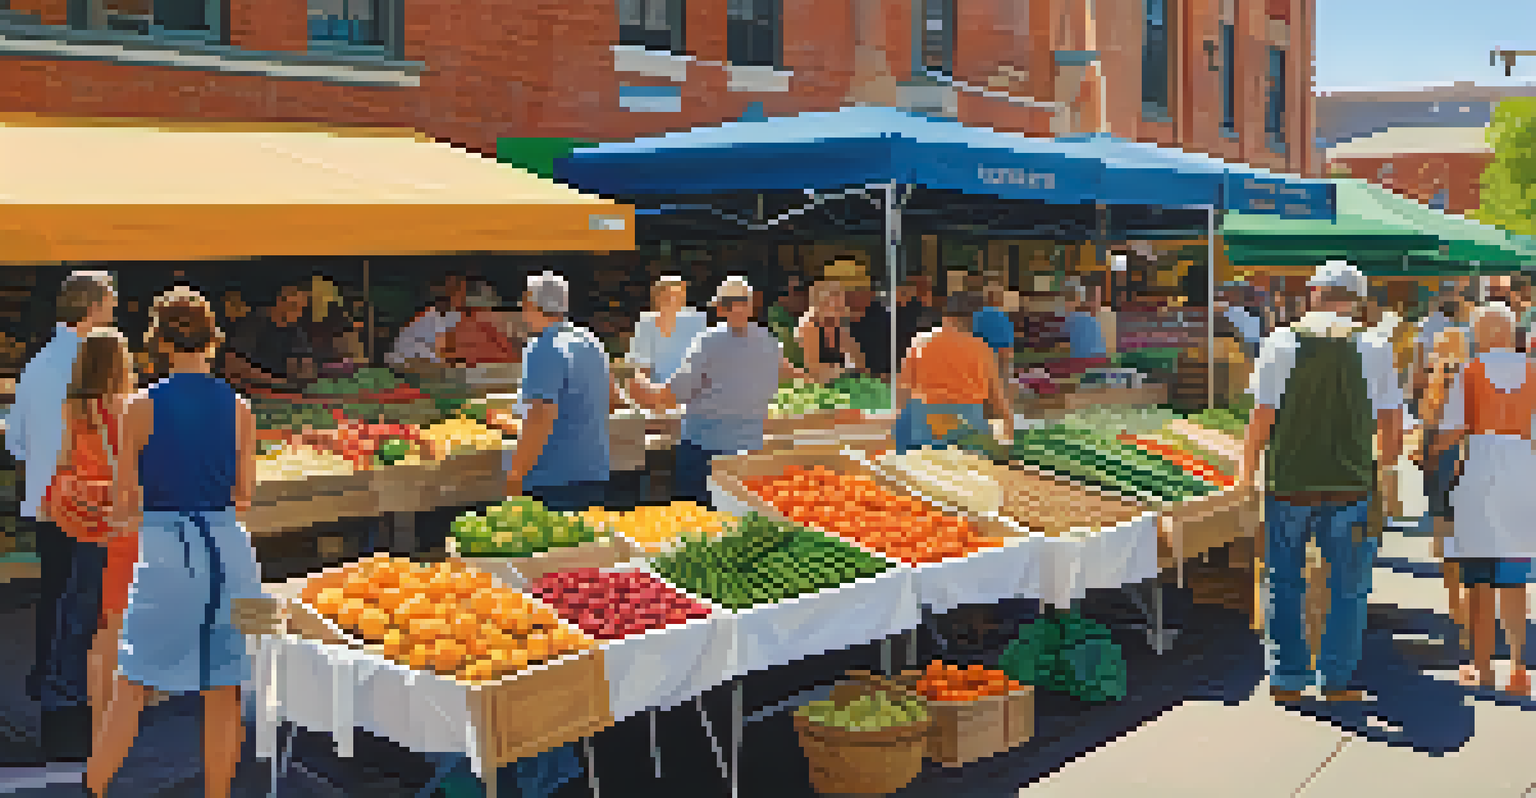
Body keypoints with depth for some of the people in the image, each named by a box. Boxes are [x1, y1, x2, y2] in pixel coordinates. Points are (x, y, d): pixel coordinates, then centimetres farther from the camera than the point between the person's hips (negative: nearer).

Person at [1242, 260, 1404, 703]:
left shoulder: (1281, 344, -4)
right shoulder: (1374, 350, 0)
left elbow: (1262, 419, -8)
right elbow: (1393, 425, 3)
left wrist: (1246, 476, 1)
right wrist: (1383, 468, 20)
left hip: (1288, 480, 0)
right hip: (1350, 484, 1)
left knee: (1285, 583, 12)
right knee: (1349, 584, 13)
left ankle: (1288, 679, 15)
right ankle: (1337, 679, 15)